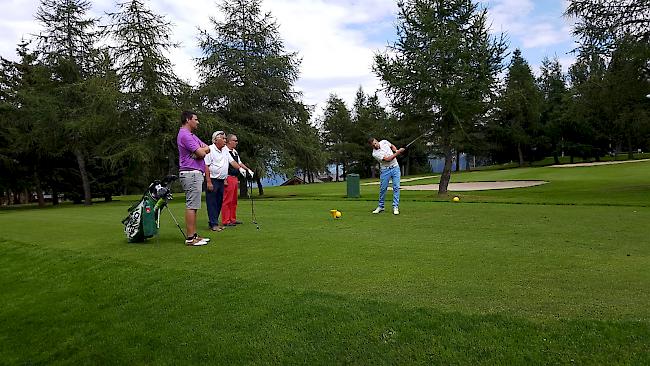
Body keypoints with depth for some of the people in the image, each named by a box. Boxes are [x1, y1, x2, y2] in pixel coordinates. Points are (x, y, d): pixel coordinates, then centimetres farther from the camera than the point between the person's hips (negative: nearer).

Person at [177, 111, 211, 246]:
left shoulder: (191, 135, 21)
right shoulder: (184, 135, -12)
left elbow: (207, 148, 15)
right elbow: (201, 153, -19)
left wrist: (201, 150, -6)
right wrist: (202, 150, 4)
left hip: (195, 174, 11)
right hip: (191, 174, -11)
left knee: (193, 206, 11)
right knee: (191, 206, -9)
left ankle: (194, 235, 16)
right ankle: (190, 238, -5)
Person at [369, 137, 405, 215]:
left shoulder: (384, 142, -1)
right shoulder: (375, 153, -17)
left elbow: (392, 146, 20)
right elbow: (388, 159, -24)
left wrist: (396, 150, -1)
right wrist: (398, 153, -23)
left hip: (395, 167, 3)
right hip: (385, 170, -3)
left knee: (396, 187, -5)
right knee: (383, 188, 1)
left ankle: (395, 207, -2)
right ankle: (380, 206, 20)